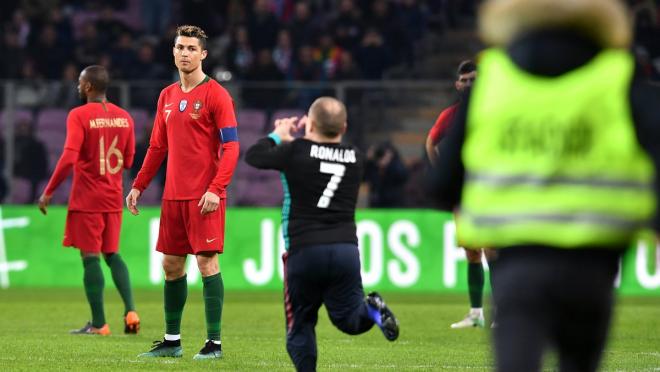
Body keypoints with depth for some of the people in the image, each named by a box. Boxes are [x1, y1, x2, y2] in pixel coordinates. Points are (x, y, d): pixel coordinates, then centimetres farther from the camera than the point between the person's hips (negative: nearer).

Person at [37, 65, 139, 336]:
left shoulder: (79, 115, -12)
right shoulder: (124, 117, 6)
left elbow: (68, 158, -20)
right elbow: (128, 160, 12)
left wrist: (48, 193, -14)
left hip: (86, 199, -6)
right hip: (113, 198, 6)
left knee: (90, 257, -1)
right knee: (112, 254, 16)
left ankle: (98, 324, -1)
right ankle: (130, 310, 0)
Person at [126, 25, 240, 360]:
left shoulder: (215, 94, -6)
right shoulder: (167, 96, 14)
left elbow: (231, 147, -11)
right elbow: (157, 147, 21)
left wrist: (215, 189, -21)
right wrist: (138, 186, 15)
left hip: (204, 197, -7)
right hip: (173, 195, 7)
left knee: (207, 261, -9)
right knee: (171, 264, 9)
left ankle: (214, 342, -5)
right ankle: (171, 341, 17)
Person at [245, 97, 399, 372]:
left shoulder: (297, 151, -2)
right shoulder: (354, 158, 9)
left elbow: (253, 156, 11)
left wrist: (278, 135, 28)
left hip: (304, 251, -3)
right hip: (346, 250, 3)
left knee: (299, 326, 10)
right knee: (349, 319, 14)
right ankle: (371, 309, -19)